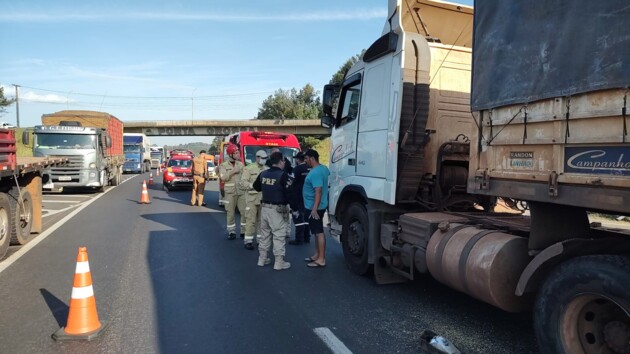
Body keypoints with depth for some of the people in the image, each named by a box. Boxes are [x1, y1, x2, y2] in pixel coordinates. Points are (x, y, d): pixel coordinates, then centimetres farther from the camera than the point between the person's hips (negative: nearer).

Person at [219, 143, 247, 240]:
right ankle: (232, 232, 16)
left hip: (241, 192, 3)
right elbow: (223, 177, -15)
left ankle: (244, 231, 12)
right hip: (230, 193, -3)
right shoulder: (223, 165, 0)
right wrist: (233, 171, -17)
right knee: (230, 214, 4)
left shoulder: (240, 164, 10)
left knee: (244, 212, 0)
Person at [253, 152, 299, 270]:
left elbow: (256, 187, 21)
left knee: (265, 234, 16)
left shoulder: (263, 174, 6)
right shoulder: (283, 175, -15)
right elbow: (289, 194, -16)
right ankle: (279, 262, 4)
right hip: (277, 209, -7)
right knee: (279, 236, -1)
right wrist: (294, 208, -8)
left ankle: (262, 259, 25)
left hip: (265, 207, 7)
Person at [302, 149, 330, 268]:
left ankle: (321, 259, 0)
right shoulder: (323, 168, 9)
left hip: (314, 208, -10)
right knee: (317, 231, 17)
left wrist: (314, 209, -32)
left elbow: (318, 191, -28)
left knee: (319, 232, -5)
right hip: (314, 206, 10)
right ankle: (317, 255, 27)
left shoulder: (315, 173, -22)